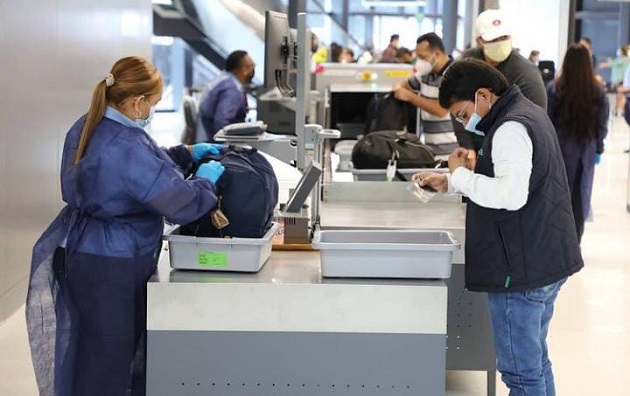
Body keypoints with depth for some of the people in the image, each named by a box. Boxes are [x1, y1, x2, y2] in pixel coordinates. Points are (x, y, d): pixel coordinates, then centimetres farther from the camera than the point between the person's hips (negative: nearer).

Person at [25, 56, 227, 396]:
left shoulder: (86, 128, 4)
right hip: (111, 267, -10)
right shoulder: (128, 147, -27)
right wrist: (205, 179, -3)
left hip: (80, 251, 10)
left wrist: (188, 153, 15)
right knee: (108, 356, 3)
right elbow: (183, 205, -22)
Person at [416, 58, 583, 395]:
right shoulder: (528, 114, 13)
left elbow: (511, 195, -30)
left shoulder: (511, 129, -19)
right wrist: (449, 183, 14)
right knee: (536, 363, 20)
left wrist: (460, 175, -18)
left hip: (521, 269, -11)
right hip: (545, 263, 11)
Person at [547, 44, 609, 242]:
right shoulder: (598, 92, -6)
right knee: (579, 196, 12)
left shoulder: (554, 88, -12)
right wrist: (598, 150, 11)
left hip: (560, 149, -2)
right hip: (586, 151, 2)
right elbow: (602, 126, 0)